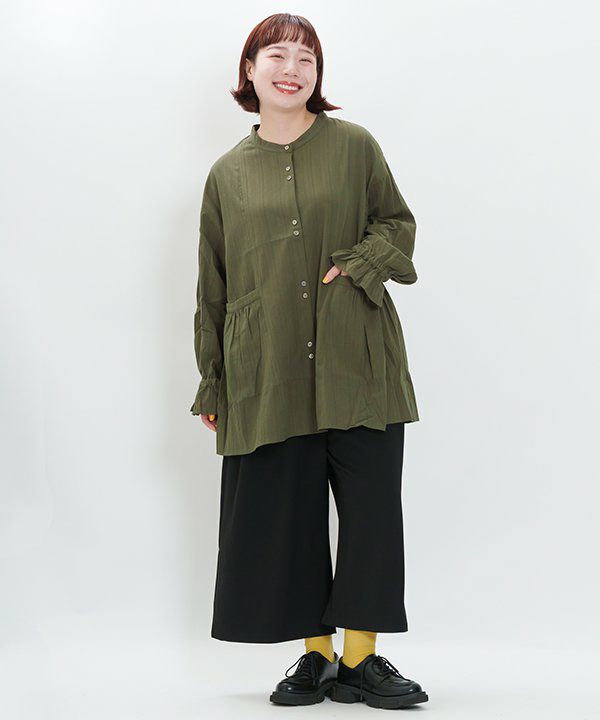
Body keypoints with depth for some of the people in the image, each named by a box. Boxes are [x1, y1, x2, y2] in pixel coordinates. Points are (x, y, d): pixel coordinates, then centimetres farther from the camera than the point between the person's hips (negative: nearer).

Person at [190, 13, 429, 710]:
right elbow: (212, 287, 13)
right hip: (268, 375, 1)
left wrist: (356, 266, -9)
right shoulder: (228, 174, 9)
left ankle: (359, 657, 8)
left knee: (371, 508, -2)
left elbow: (399, 224, 12)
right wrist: (212, 385, 12)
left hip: (357, 364, -1)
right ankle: (316, 656, 15)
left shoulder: (355, 146, 5)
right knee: (286, 515, 2)